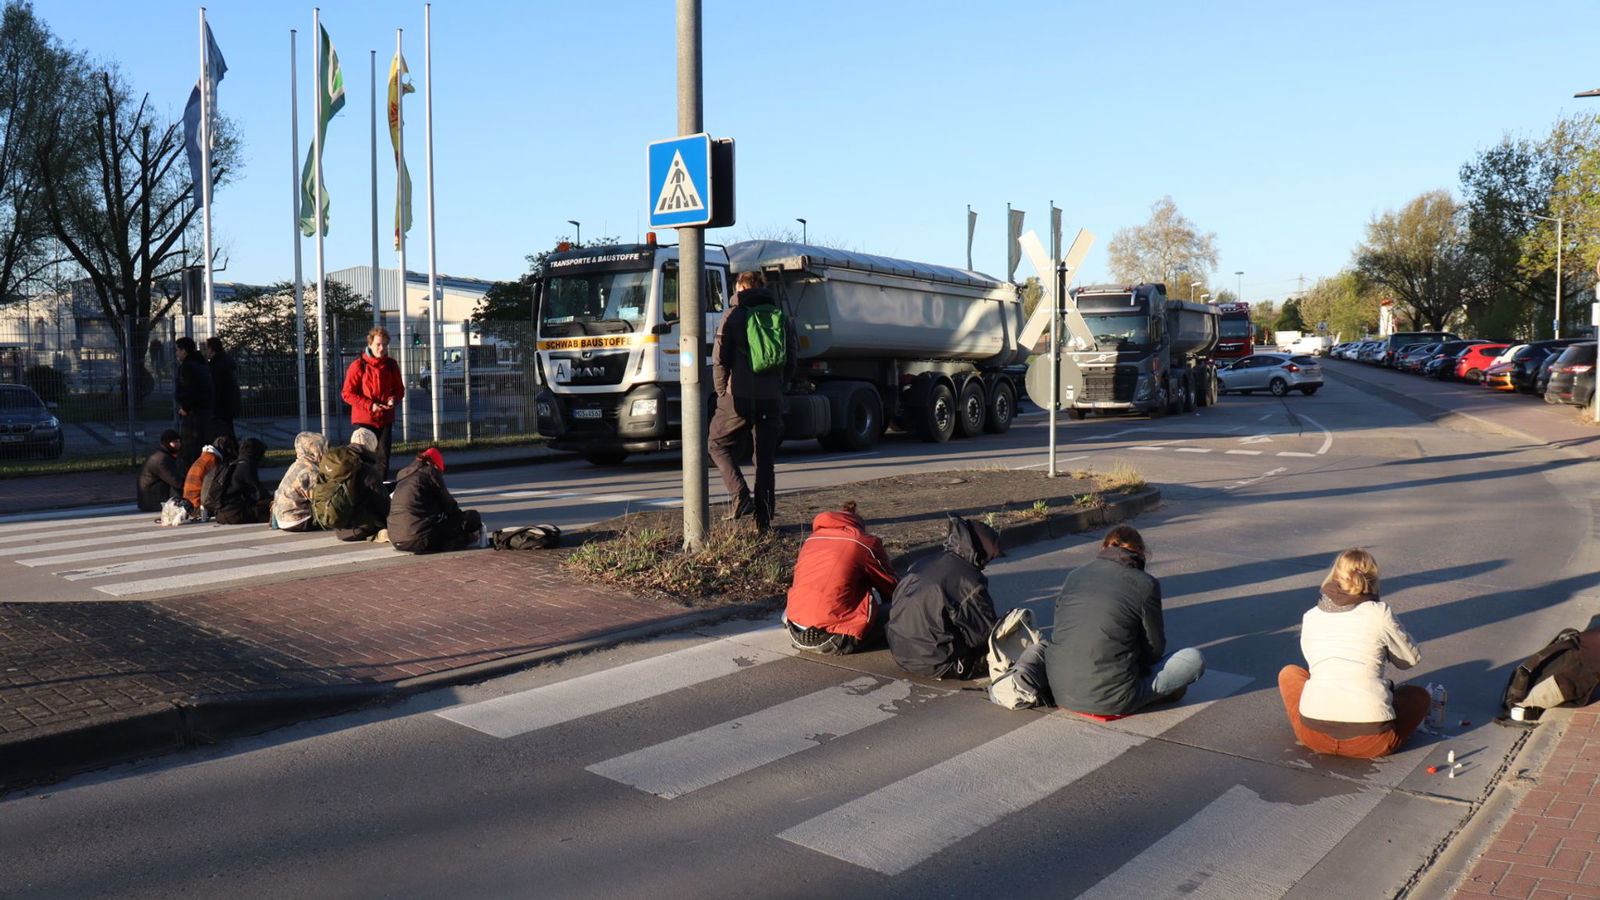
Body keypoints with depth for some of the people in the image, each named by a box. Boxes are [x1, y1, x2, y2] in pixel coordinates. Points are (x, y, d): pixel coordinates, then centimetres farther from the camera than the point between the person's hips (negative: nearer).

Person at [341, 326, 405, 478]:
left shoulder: (391, 365, 5)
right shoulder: (358, 366, -8)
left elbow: (399, 389, 15)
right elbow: (348, 394, -7)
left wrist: (393, 399, -8)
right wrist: (369, 405, -18)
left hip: (385, 418, 4)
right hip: (364, 419, -4)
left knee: (383, 456, 7)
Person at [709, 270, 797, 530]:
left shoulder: (734, 316, -1)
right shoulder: (781, 318, 11)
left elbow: (719, 359, -5)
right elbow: (791, 360, 11)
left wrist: (722, 392, 6)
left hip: (739, 398, -4)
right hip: (772, 399, 4)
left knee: (718, 445, 13)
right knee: (765, 459, 9)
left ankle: (740, 495, -6)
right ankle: (764, 519, 8)